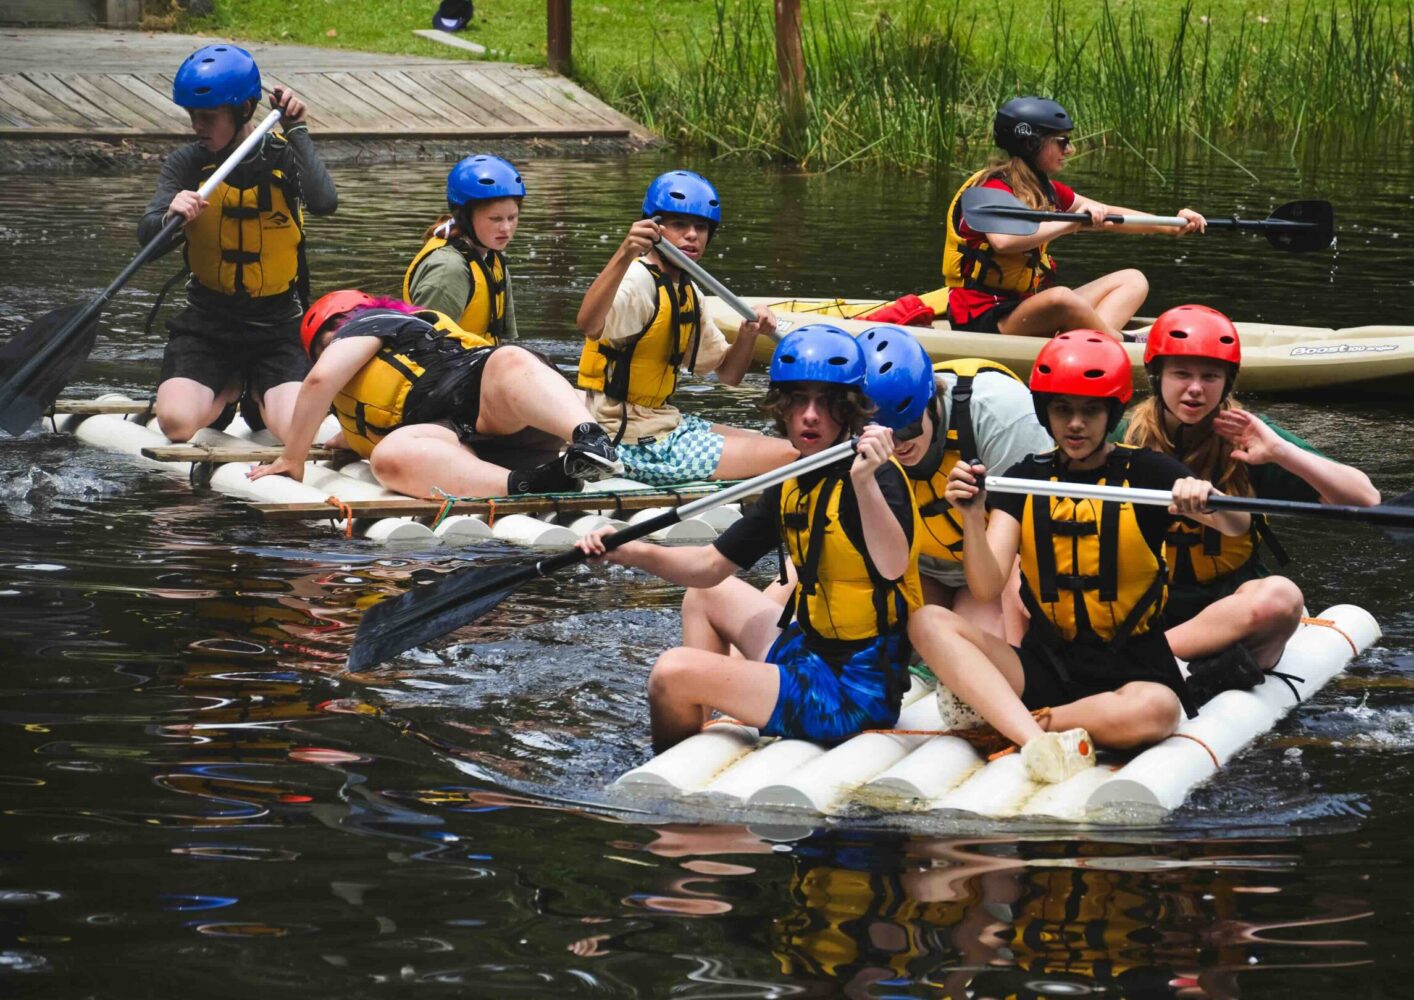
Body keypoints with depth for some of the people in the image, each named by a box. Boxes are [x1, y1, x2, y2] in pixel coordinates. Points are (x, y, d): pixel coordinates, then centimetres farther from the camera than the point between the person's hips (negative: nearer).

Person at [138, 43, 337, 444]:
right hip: (207, 323, 1)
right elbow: (147, 236, -15)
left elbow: (325, 203, -25)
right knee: (177, 423, -24)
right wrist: (170, 218, -37)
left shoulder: (284, 157, -4)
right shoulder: (186, 164, -2)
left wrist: (297, 132, -22)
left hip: (278, 326, -1)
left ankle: (259, 393, 14)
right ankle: (229, 389, 13)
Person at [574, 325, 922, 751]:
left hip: (854, 695, -10)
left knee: (672, 672, -16)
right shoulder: (791, 488, 7)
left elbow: (892, 566, -39)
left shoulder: (877, 476, -20)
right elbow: (712, 565, 13)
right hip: (810, 651, 10)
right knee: (705, 594, 30)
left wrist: (865, 482, -54)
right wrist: (632, 552, -3)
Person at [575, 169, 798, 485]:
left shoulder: (687, 293, 13)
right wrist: (624, 255, -55)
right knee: (787, 456, -12)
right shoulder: (638, 281, -18)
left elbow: (727, 374, 18)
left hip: (666, 425, 10)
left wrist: (748, 334, -3)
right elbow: (588, 325, -41)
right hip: (638, 445, -10)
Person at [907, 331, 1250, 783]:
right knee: (928, 623, -20)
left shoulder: (1146, 471, -1)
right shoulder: (1026, 478, 7)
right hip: (1042, 665, 3)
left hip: (1129, 670, -3)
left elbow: (1237, 526, -16)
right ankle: (1038, 743, -41)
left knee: (1155, 711, -38)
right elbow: (987, 589, -5)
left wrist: (1207, 502, -40)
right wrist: (973, 518, -24)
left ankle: (996, 714, -20)